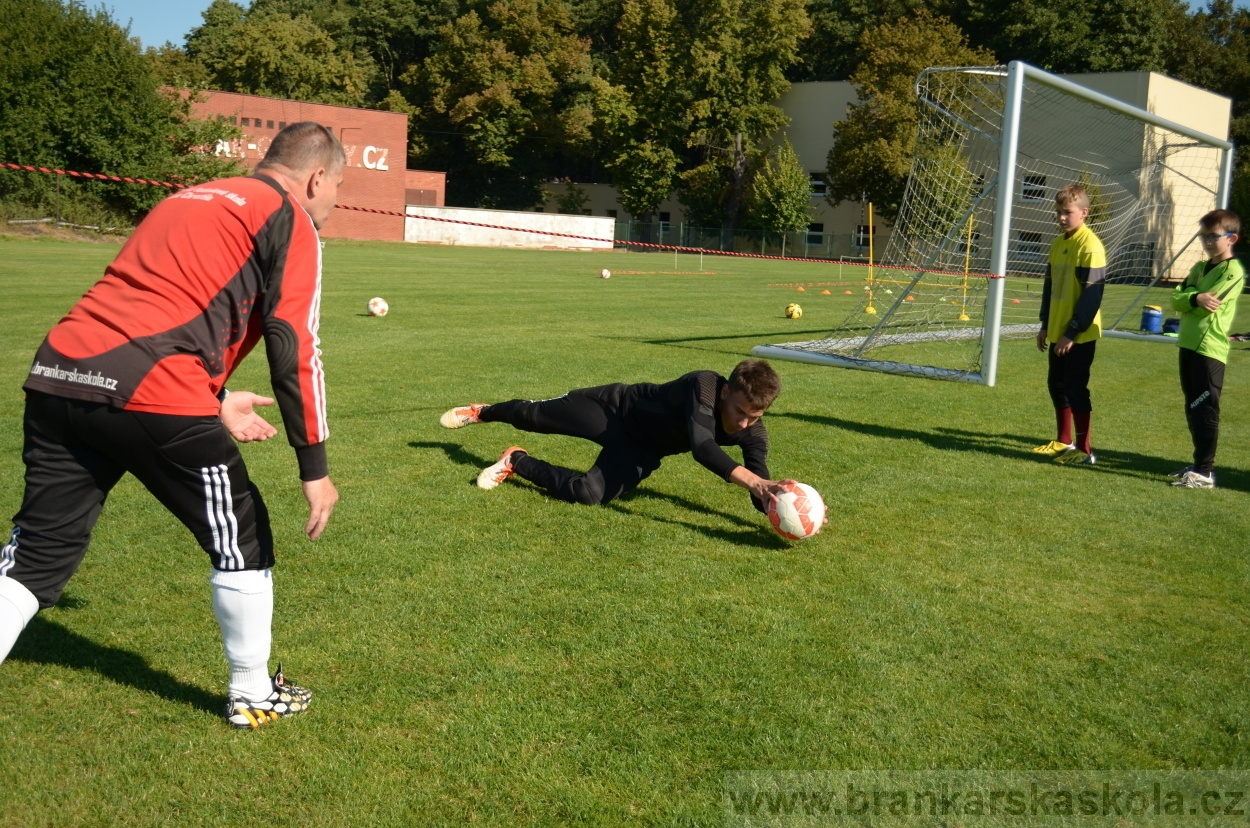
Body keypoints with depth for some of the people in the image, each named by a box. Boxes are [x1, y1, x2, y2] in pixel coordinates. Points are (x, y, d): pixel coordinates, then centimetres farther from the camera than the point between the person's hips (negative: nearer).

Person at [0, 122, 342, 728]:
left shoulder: (189, 199, 28)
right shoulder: (289, 220, 4)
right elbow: (294, 347, -4)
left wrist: (214, 402, 32)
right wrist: (314, 466, -2)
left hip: (55, 376, 7)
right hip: (153, 397, -7)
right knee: (241, 540, 12)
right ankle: (253, 695, 26)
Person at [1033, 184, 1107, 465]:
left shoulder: (1090, 246, -15)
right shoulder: (1058, 243, 10)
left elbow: (1092, 295, -18)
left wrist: (1072, 332, -18)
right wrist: (1045, 325, 16)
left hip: (1080, 334, -8)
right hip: (1058, 331, 8)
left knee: (1075, 388, -6)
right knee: (1056, 385, 15)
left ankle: (1084, 450, 1)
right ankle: (1063, 442, 28)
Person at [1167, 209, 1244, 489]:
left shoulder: (1233, 271, -8)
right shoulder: (1200, 268, 16)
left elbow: (1209, 304, -18)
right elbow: (1177, 299, 4)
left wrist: (1188, 298, -1)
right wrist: (1195, 298, -14)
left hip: (1210, 349, -8)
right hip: (1189, 345, 8)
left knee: (1205, 411, -7)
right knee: (1193, 409, 14)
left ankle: (1204, 473, -3)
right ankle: (1199, 464, 23)